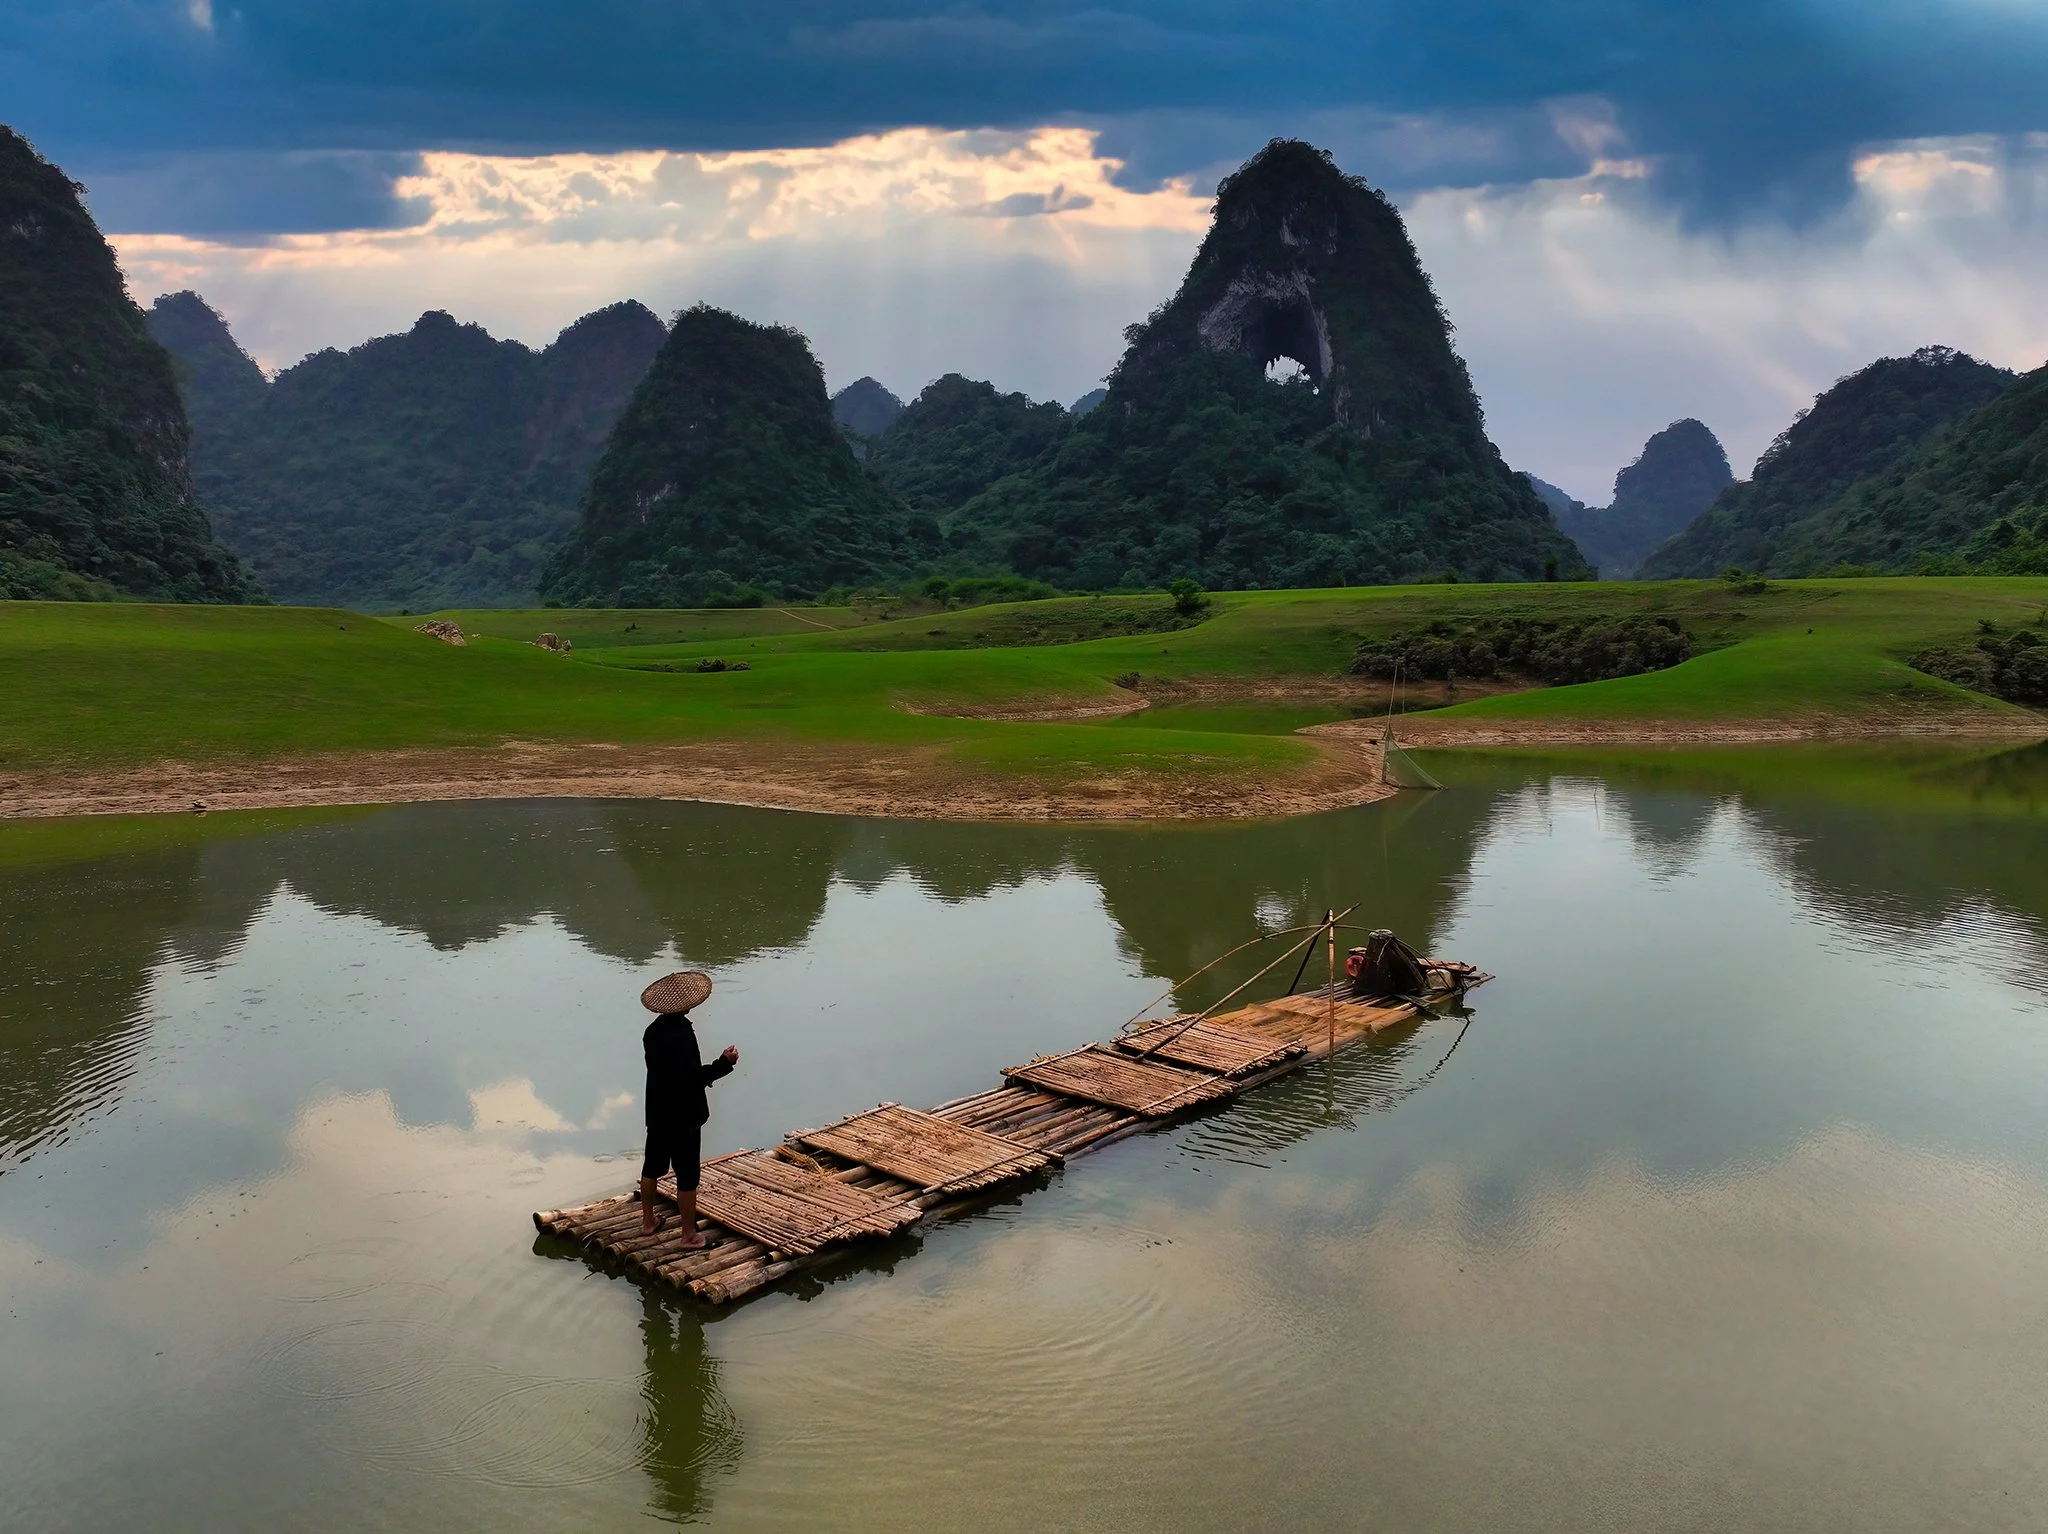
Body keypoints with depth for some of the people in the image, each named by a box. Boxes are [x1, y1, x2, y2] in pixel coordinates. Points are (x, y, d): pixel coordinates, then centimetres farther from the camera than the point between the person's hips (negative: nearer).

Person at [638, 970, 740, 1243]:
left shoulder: (653, 1030, 2)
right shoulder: (682, 1033, -25)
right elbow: (691, 1076, -28)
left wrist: (703, 1074, 15)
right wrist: (724, 1063, -21)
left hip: (657, 1114, 8)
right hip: (684, 1118, -8)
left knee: (652, 1167, 21)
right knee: (687, 1177, 3)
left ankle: (648, 1220, 37)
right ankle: (689, 1234, 12)